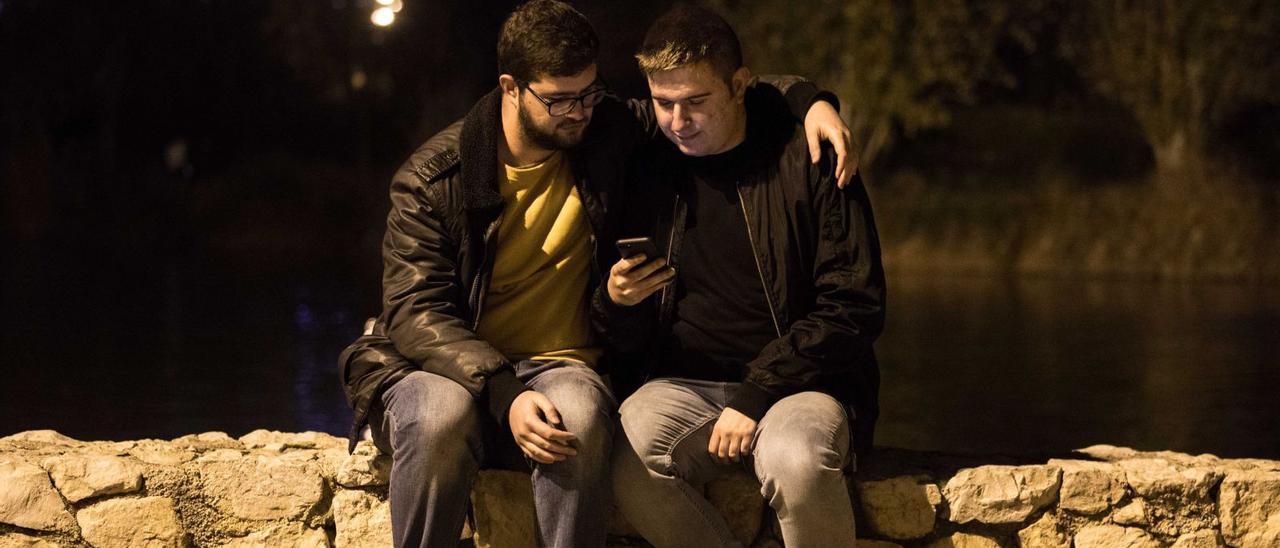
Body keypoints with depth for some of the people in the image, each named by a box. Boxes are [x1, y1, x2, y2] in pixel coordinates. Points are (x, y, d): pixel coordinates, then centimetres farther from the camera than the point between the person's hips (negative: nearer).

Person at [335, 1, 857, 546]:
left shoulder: (605, 135, 4)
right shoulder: (434, 176, -6)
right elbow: (416, 313, -12)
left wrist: (808, 100, -4)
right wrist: (505, 395, -28)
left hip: (558, 369, 2)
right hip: (443, 366, -2)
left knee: (579, 417, -36)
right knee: (441, 415, -39)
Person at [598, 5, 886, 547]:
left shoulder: (807, 163, -3)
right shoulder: (650, 174, 9)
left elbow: (856, 307, -7)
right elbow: (631, 341, 15)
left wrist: (755, 395, -14)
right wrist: (617, 303, -10)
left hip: (798, 382, -3)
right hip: (685, 386, 3)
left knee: (797, 461, -37)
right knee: (631, 468, -30)